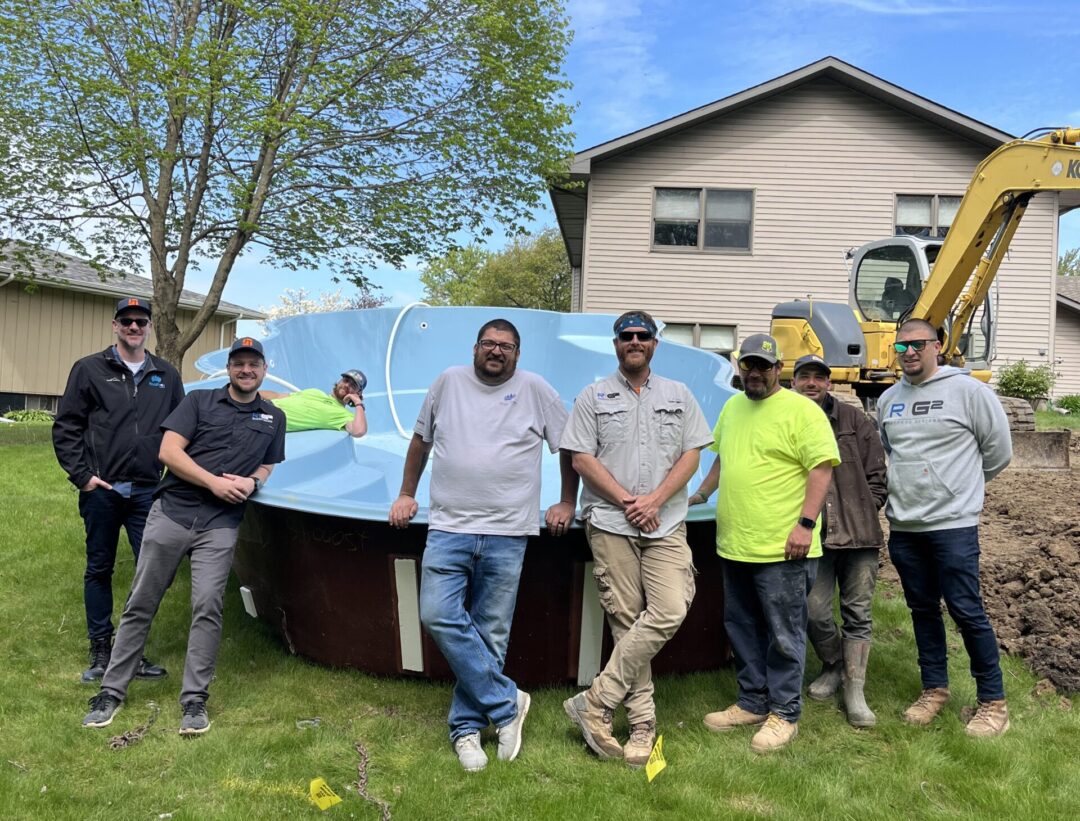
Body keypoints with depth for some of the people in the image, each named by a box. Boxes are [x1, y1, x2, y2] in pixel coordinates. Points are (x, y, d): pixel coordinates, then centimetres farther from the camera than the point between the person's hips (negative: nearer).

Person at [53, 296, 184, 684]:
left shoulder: (167, 376, 10)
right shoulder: (89, 369, 3)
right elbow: (66, 427, 2)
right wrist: (81, 474, -6)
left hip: (149, 492, 2)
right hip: (101, 490, -1)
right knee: (99, 569, 9)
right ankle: (100, 652, 21)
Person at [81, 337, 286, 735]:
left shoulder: (273, 418, 14)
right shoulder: (199, 401, 6)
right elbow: (169, 451, -2)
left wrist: (251, 483, -4)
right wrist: (215, 482, -12)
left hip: (220, 526, 1)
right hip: (171, 512, 0)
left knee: (207, 606, -9)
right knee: (141, 603, 5)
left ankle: (194, 699, 3)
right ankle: (111, 691, 17)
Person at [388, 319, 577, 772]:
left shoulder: (536, 390, 3)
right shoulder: (448, 382, 8)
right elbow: (420, 439, 18)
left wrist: (567, 503, 9)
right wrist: (406, 494, 18)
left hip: (506, 534, -1)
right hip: (448, 527, 2)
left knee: (490, 634, 4)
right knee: (439, 616, -13)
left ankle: (466, 725, 19)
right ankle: (506, 702, 1)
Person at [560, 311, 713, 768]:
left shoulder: (679, 396, 13)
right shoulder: (593, 398, 8)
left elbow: (691, 455, 7)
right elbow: (581, 459, 1)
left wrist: (654, 500, -8)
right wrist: (626, 501, -8)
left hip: (666, 524, 1)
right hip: (610, 523, -1)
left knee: (669, 611, -15)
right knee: (626, 620, -1)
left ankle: (596, 701, -6)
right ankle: (642, 722, 9)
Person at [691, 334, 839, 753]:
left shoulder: (802, 410, -9)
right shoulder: (732, 407, 14)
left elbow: (821, 468, -14)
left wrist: (805, 523, -20)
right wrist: (702, 494, 26)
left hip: (782, 548, -7)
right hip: (734, 545, 7)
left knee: (783, 635, 4)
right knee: (743, 631, 16)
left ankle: (784, 714, 18)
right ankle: (752, 702, 31)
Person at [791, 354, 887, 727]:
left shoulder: (854, 420, 5)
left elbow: (876, 475, 7)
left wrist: (866, 512, -1)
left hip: (859, 533, 0)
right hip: (814, 537, 0)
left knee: (857, 613, 5)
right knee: (814, 612, -3)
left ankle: (854, 691, 16)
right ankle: (834, 665, 27)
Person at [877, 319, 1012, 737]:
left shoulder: (967, 390, -7)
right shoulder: (888, 400, 9)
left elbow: (998, 449, 0)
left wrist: (961, 483, 10)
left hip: (953, 524, -5)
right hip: (903, 526, 5)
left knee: (966, 610, -2)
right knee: (923, 609, 14)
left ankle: (993, 701, 13)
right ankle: (934, 688, 27)